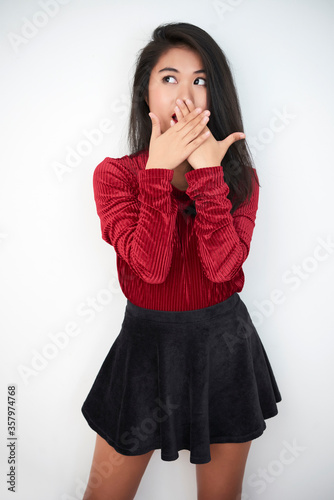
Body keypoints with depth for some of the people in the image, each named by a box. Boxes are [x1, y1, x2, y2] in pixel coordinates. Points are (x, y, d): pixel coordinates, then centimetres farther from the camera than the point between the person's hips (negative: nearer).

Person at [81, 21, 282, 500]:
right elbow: (151, 267, -21)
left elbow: (223, 266, -19)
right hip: (146, 342, -1)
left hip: (224, 347, 2)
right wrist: (160, 170, -26)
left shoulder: (240, 174, -3)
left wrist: (208, 171, -24)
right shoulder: (114, 173, -7)